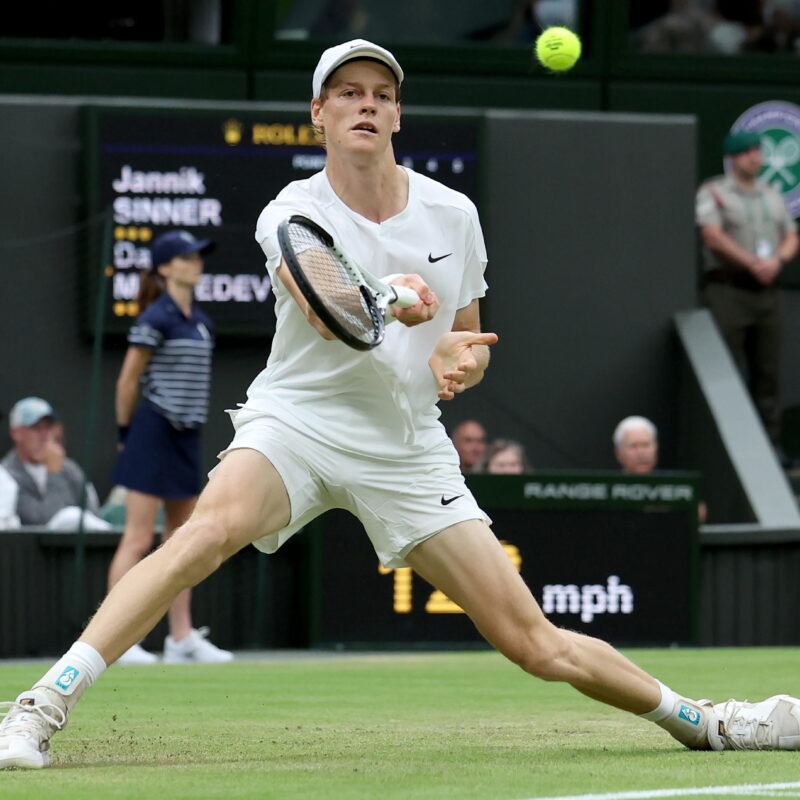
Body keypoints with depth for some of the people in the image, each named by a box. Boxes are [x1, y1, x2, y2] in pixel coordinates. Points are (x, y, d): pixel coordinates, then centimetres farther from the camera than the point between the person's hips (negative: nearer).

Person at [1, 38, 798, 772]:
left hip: (407, 446, 3)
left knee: (534, 642, -2)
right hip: (297, 419, -2)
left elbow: (468, 342, 16)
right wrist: (393, 298, -51)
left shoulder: (453, 214, 3)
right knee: (212, 527, -35)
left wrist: (461, 361, -10)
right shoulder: (292, 213, -7)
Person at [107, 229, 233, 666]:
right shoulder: (156, 318, -11)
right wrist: (126, 432, -2)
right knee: (138, 538, -9)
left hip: (185, 437, 8)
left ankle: (182, 638, 14)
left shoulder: (201, 322, 13)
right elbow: (128, 381, -8)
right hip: (154, 433, -8)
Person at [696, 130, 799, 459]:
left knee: (768, 371, 4)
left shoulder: (773, 196, 19)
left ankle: (770, 442, 6)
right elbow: (713, 236, -11)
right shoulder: (713, 192, 1)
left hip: (767, 292, 5)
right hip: (727, 290, -5)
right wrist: (754, 264, -16)